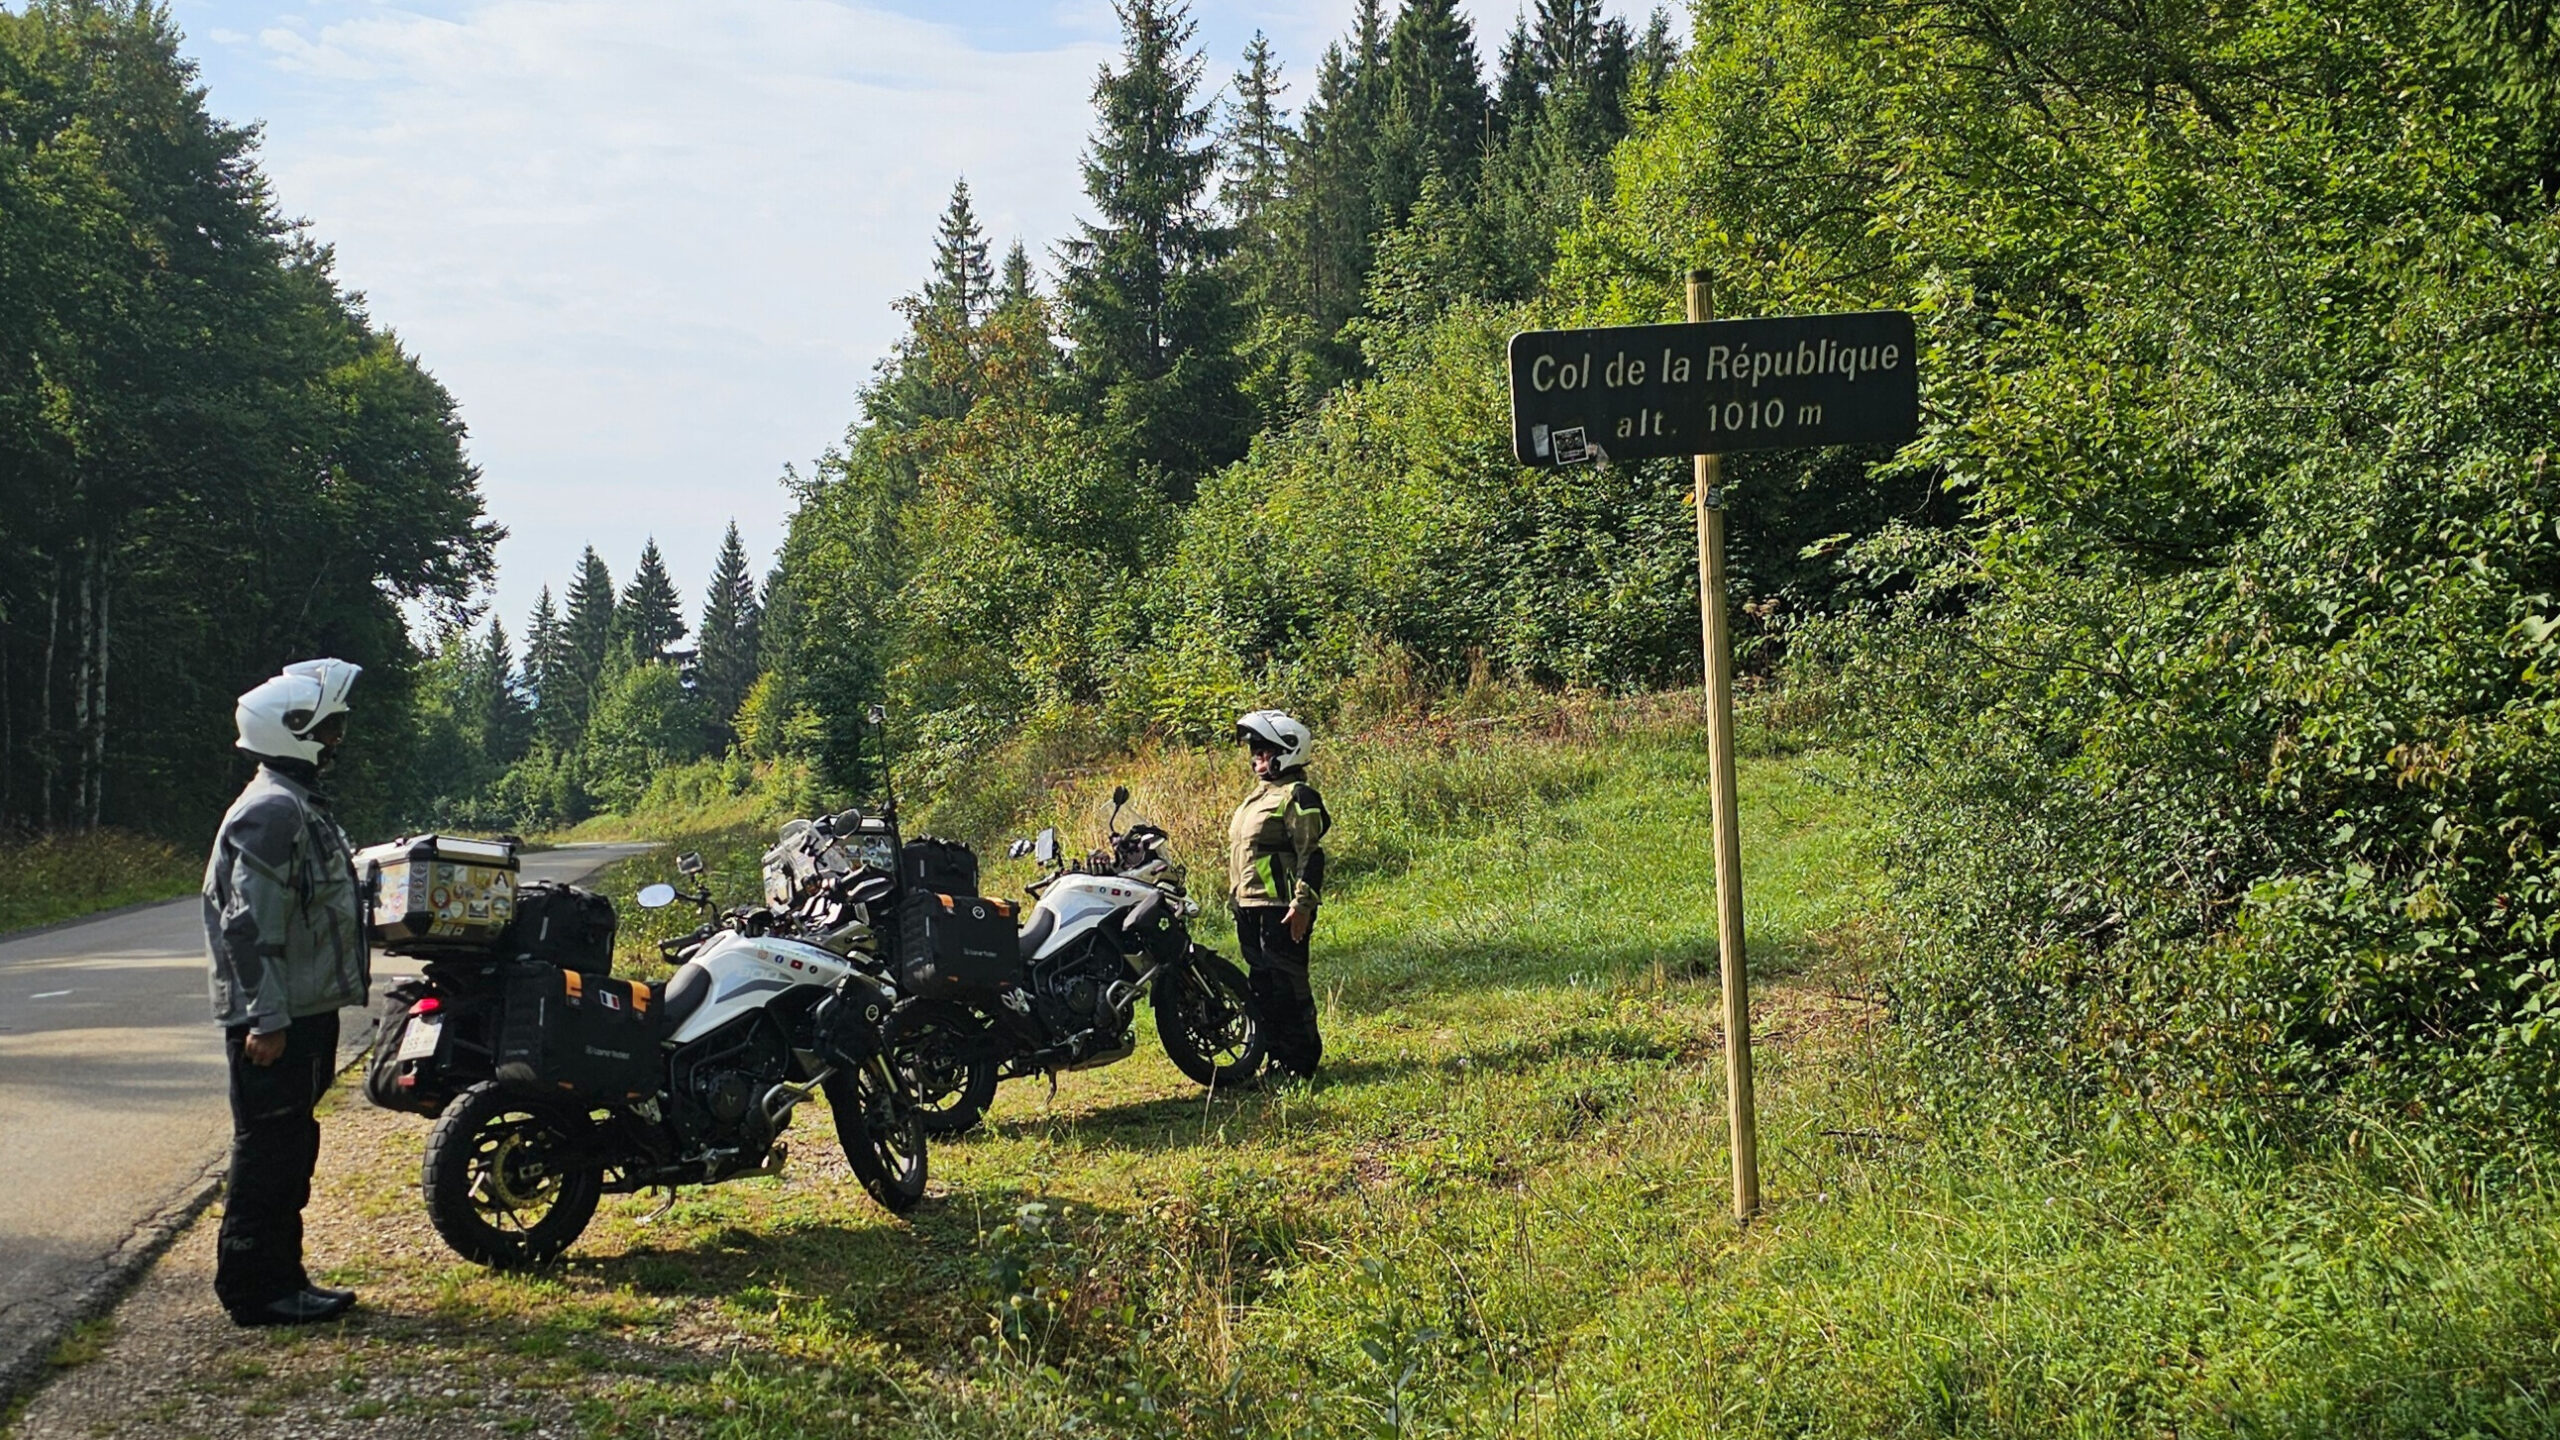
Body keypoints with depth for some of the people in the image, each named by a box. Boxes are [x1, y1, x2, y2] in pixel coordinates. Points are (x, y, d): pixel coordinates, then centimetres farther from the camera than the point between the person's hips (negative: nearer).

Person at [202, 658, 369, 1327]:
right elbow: (250, 923, -22)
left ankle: (281, 1278, 22)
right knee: (270, 1148, -4)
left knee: (289, 1147, 14)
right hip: (274, 1019, -11)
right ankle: (256, 1289, 2)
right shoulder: (272, 810, -17)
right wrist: (266, 1018, -24)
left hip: (303, 1012, 11)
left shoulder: (302, 805, 17)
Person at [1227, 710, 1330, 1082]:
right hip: (1250, 907, 10)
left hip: (1281, 910, -10)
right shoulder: (1260, 796, 20)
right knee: (1263, 985, 13)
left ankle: (1299, 1063, -1)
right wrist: (1237, 898, 25)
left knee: (1287, 985, -7)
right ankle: (1275, 1057, 21)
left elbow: (1311, 855, -18)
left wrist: (1302, 904, -24)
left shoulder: (1298, 797, -11)